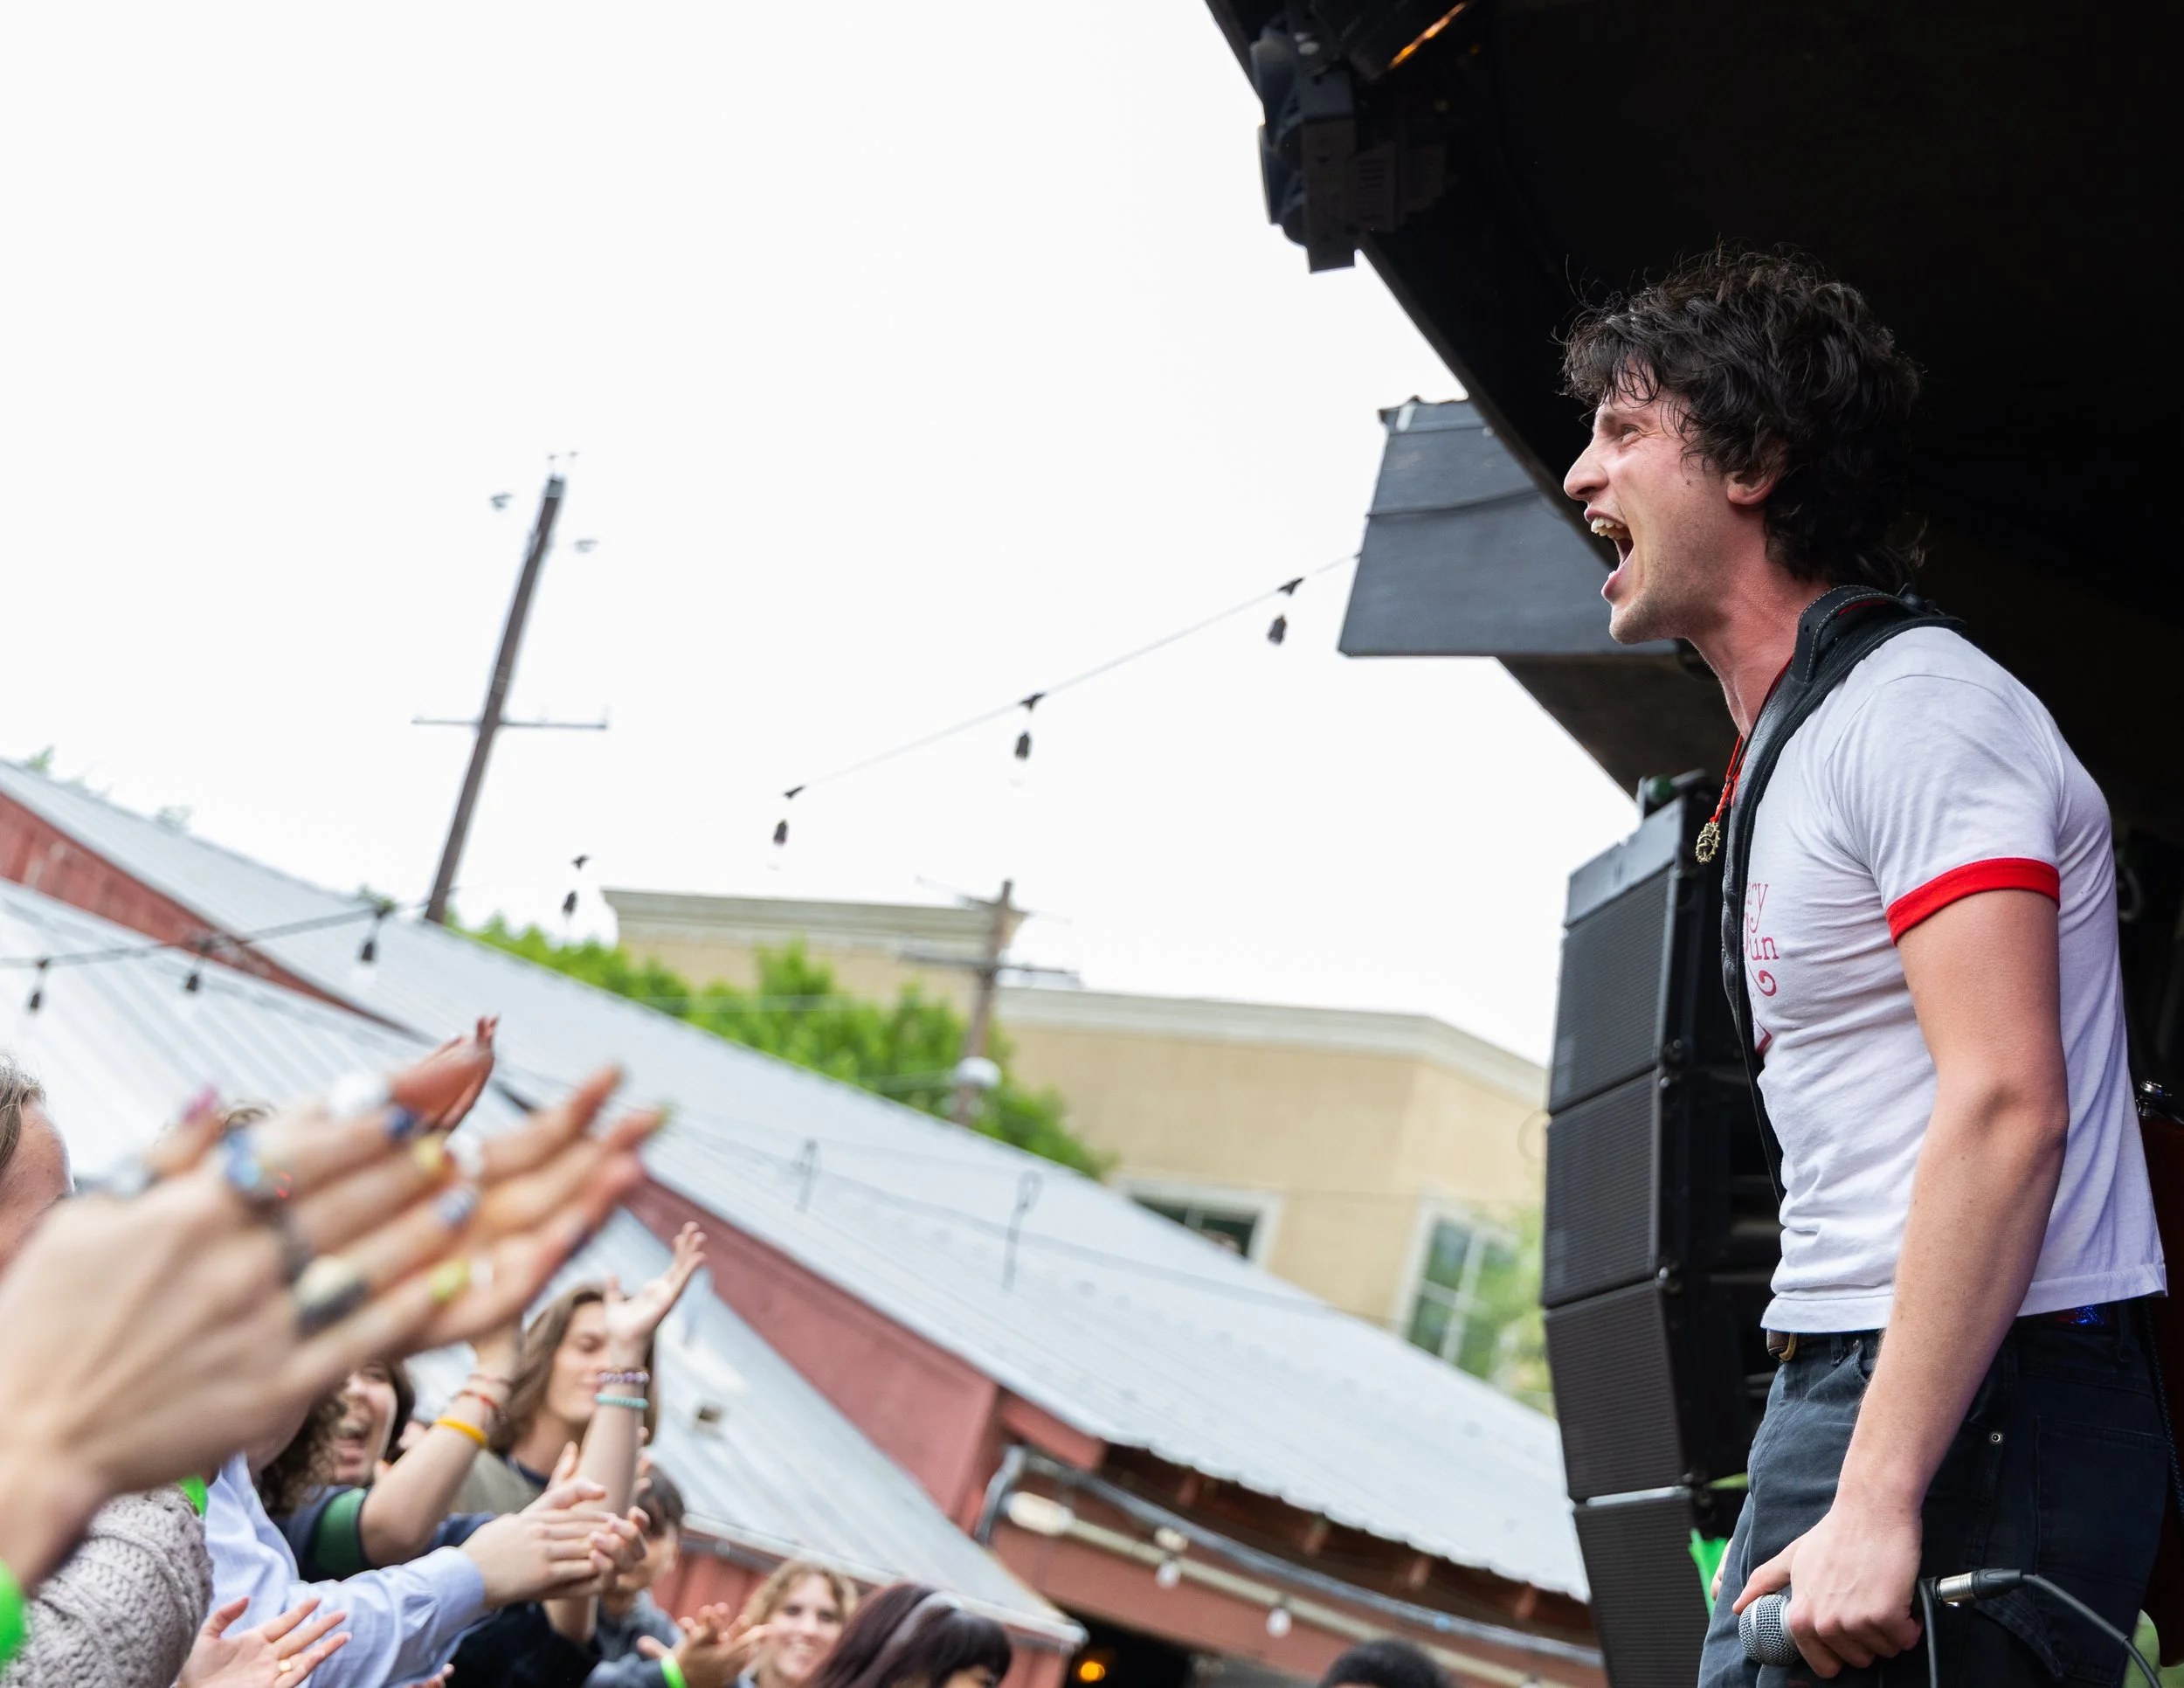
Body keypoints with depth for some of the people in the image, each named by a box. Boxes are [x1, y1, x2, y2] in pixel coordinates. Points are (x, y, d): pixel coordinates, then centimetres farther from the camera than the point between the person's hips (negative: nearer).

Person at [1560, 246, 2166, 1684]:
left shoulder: (1918, 709, -9)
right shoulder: (1804, 748, 22)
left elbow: (2007, 1108, -20)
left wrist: (1874, 1504, -25)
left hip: (1967, 1405, -9)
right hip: (1860, 1386, 10)